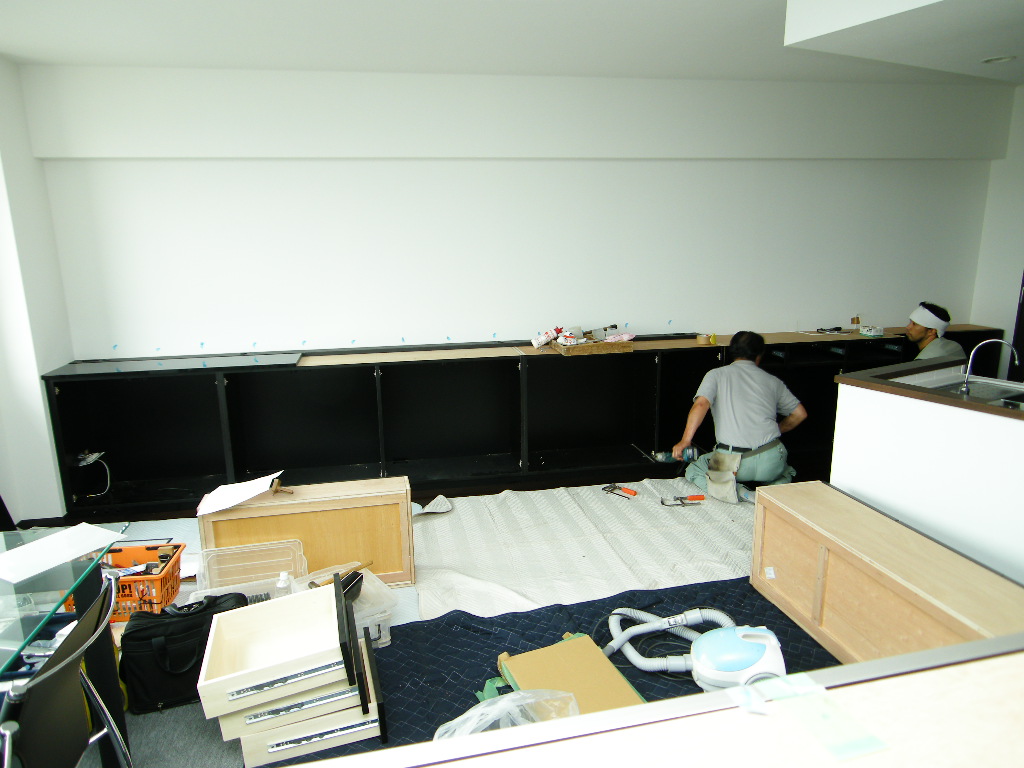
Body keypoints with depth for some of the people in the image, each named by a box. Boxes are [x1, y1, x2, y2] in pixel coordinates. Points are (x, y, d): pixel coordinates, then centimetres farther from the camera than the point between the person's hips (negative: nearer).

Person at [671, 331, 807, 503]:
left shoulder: (716, 374, 6)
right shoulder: (772, 380, 14)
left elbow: (700, 405, -12)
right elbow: (800, 414, 18)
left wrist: (685, 440, -12)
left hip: (734, 461, -3)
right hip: (772, 459, 3)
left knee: (693, 471, 23)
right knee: (785, 471, 38)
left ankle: (732, 490, -4)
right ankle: (778, 487, 4)